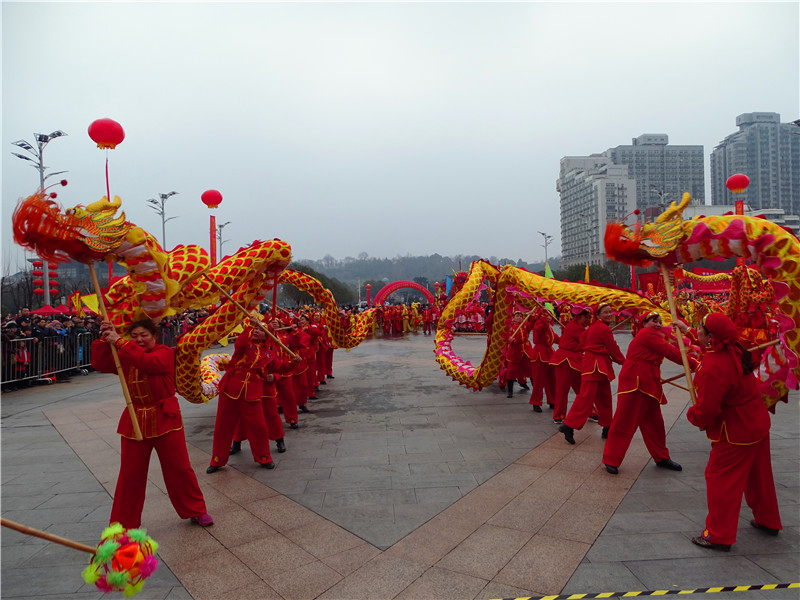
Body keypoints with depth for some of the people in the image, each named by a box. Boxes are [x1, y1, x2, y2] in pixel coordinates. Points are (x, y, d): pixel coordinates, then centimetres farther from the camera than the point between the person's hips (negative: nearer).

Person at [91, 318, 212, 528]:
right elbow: (100, 364, -1)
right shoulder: (125, 356, 7)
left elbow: (148, 361, -28)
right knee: (130, 474, 8)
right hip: (135, 420, 4)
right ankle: (124, 524, 24)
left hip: (165, 418, -3)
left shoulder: (165, 353, -9)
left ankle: (196, 511, 24)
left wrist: (119, 342, -26)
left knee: (179, 468, 6)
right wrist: (105, 338, -13)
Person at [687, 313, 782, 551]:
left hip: (735, 433, -9)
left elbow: (706, 411, -29)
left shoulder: (712, 368, -33)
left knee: (721, 479, 3)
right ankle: (768, 521, 44)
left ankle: (719, 535, 13)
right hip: (757, 423, 9)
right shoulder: (735, 352, -6)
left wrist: (692, 415, -5)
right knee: (758, 476, 25)